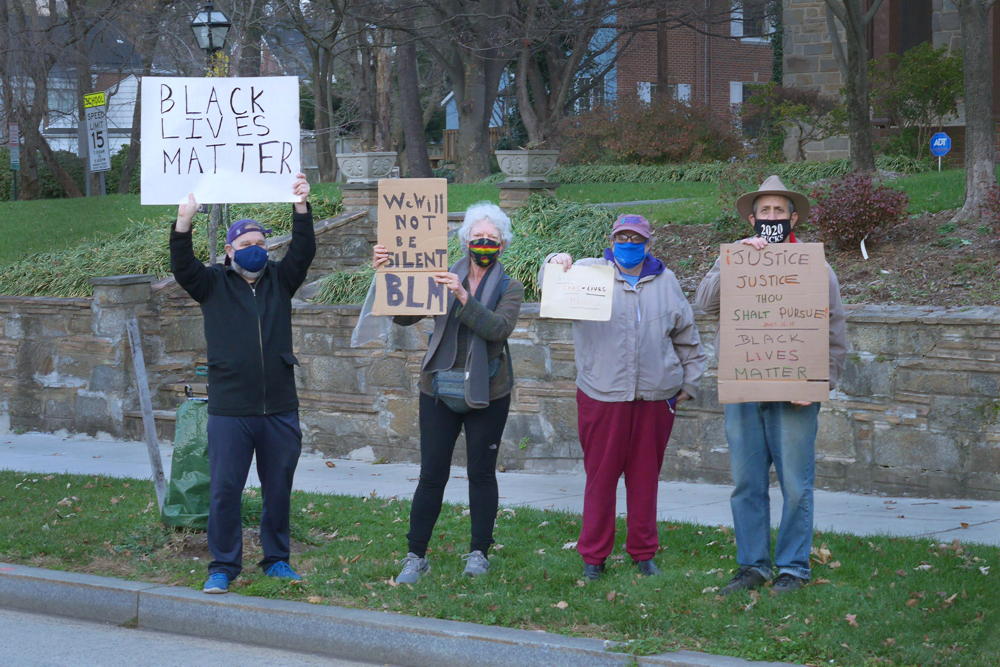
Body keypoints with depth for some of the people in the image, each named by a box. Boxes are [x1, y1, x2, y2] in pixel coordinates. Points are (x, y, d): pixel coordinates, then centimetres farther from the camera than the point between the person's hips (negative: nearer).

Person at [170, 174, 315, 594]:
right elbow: (182, 267, -11)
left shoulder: (279, 280, 10)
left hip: (280, 409, 2)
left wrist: (302, 208, -16)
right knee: (225, 489, -2)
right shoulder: (214, 284, 5)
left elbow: (303, 252, -3)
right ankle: (223, 566, 7)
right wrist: (183, 224, -26)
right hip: (230, 410, -2)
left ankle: (276, 560, 22)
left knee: (279, 488, 10)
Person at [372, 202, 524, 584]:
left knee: (482, 474, 6)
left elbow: (498, 328, -18)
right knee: (431, 475, 0)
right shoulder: (444, 278, 6)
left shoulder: (509, 288, 2)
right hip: (440, 391, 1)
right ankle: (416, 557, 6)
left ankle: (479, 553, 17)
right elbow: (403, 316, -1)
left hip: (486, 394, -1)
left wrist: (463, 297, -28)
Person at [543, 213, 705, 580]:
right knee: (600, 475, 1)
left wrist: (689, 382, 18)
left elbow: (687, 336, 20)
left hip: (656, 397, 2)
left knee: (645, 475, 8)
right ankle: (593, 556, 8)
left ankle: (644, 553, 18)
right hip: (602, 395, -2)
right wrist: (557, 263, -23)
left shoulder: (665, 281, 14)